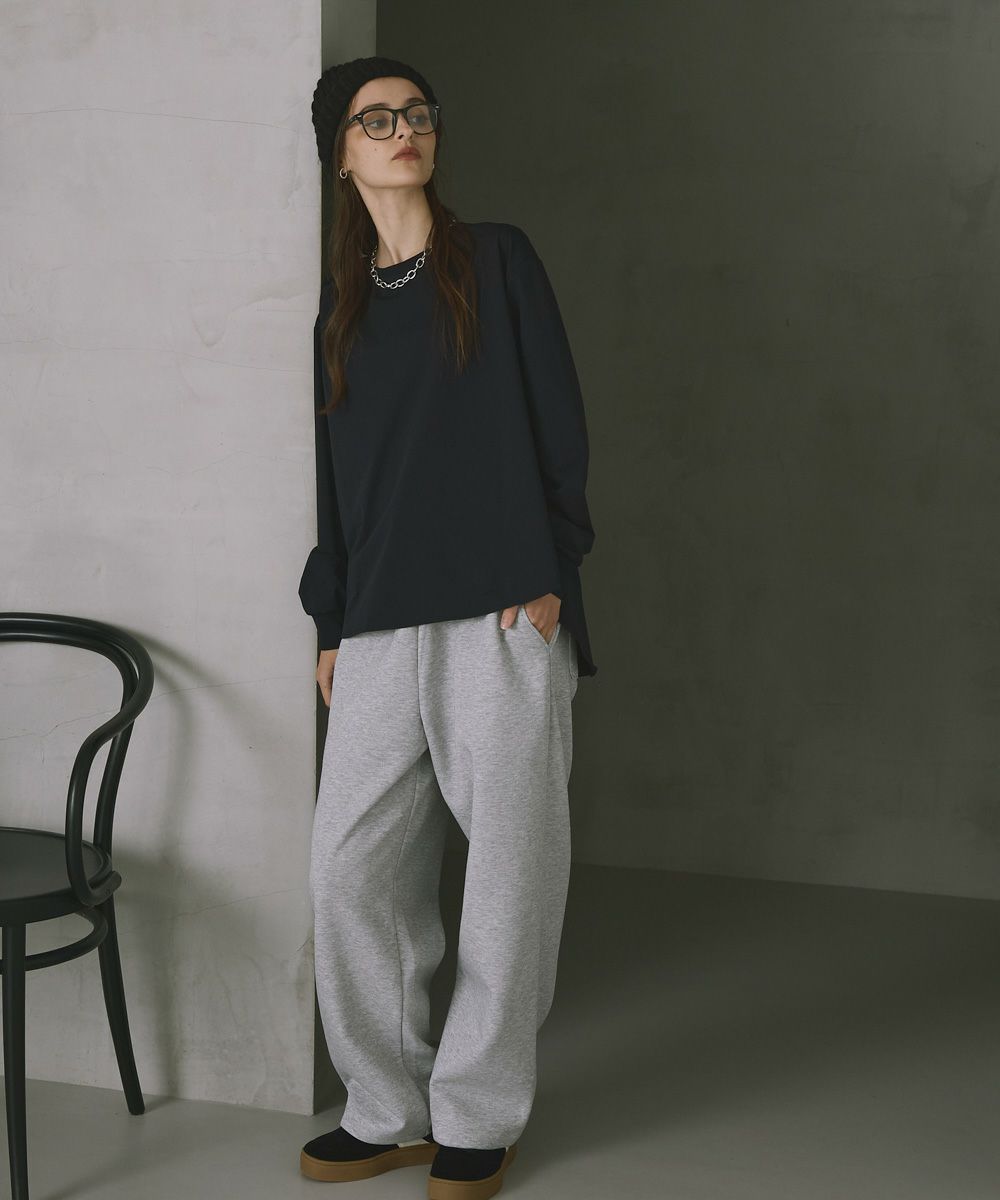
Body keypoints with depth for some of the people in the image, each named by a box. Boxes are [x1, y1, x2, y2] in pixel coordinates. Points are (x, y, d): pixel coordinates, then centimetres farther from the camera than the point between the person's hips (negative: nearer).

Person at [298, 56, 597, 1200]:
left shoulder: (496, 259, 7)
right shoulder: (342, 305, 18)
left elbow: (554, 423, 0)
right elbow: (337, 472, 18)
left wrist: (546, 575, -10)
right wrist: (331, 623, 13)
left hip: (503, 615, -4)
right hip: (382, 630, 4)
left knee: (510, 869, 0)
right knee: (349, 869, 0)